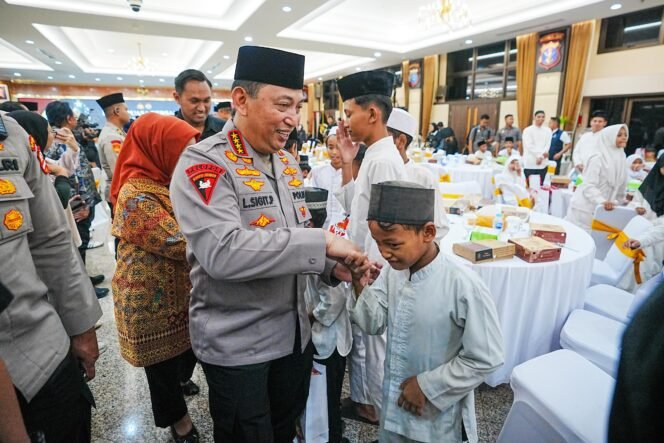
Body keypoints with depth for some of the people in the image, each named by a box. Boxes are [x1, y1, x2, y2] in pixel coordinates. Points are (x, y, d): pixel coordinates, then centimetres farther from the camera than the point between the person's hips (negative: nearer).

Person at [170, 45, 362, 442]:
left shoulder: (288, 163, 5)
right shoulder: (203, 164, -18)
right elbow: (223, 252, -33)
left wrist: (332, 267, -8)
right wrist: (322, 243, -30)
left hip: (295, 332, 7)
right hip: (235, 344, -6)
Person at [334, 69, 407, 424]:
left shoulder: (384, 161, -24)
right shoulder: (374, 155, 7)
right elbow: (351, 205, 10)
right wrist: (346, 161, 3)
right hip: (364, 266, 9)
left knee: (373, 339, 12)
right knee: (361, 335, 24)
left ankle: (378, 406, 38)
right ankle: (362, 396, 47)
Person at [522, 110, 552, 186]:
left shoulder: (548, 131, 12)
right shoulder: (528, 130, 1)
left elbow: (547, 145, 3)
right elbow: (529, 146, -8)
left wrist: (541, 157, -13)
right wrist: (541, 154, -15)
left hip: (543, 163, 3)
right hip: (530, 163, -3)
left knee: (540, 185, 4)